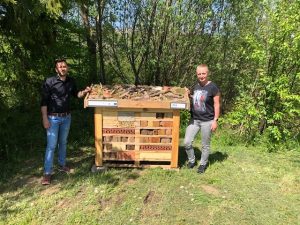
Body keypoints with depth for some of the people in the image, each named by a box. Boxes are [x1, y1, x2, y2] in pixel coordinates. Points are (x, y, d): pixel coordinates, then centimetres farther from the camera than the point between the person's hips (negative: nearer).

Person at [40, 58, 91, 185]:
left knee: (63, 142, 17)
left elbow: (76, 94, 18)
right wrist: (45, 119, -15)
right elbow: (44, 102, -12)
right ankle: (47, 173, 7)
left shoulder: (71, 81, 1)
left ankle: (62, 165, 33)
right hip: (53, 118, -5)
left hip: (66, 117, 5)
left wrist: (84, 92, -3)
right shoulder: (49, 82, -13)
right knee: (51, 145, -3)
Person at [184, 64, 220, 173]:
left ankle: (203, 164, 31)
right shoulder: (195, 86, 5)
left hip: (207, 121, -4)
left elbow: (216, 105, -8)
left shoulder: (213, 87, -10)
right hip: (194, 119, 5)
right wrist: (188, 94, -1)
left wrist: (215, 120, -12)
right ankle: (191, 160, 27)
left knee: (205, 145, 10)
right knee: (187, 142, 2)